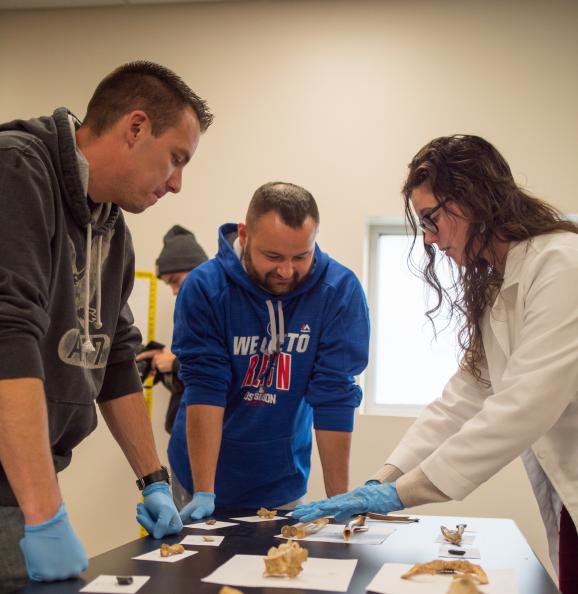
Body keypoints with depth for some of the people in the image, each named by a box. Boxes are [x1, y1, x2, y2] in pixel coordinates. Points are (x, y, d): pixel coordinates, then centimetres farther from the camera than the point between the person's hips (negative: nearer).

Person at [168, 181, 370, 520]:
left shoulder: (341, 291, -15)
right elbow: (204, 389, -19)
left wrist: (339, 502, -17)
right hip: (200, 478, 0)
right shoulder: (204, 287, -17)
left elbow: (334, 397, -15)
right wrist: (204, 493, -24)